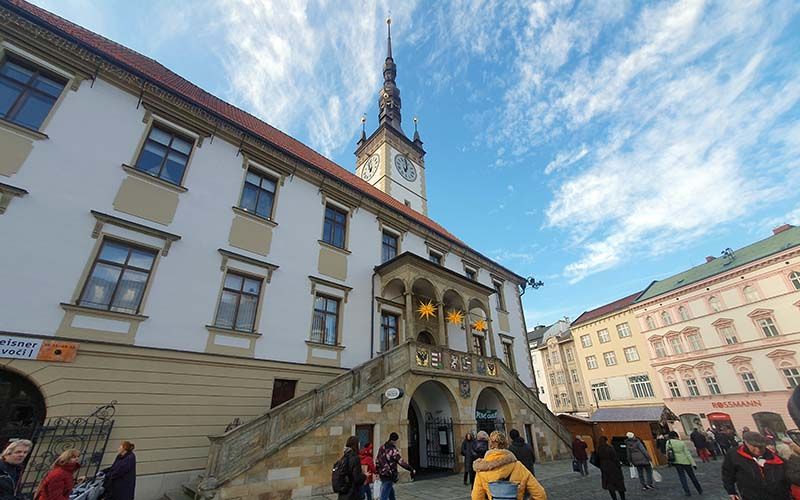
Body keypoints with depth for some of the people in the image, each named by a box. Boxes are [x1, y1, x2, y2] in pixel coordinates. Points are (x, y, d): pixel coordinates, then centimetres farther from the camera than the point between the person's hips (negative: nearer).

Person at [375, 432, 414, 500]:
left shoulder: (382, 448, 3)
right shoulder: (393, 450, -20)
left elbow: (377, 461, 11)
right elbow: (401, 462, -21)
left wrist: (378, 471, 23)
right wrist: (412, 470, -13)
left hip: (382, 474, 8)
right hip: (389, 476, -8)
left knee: (391, 494, 25)